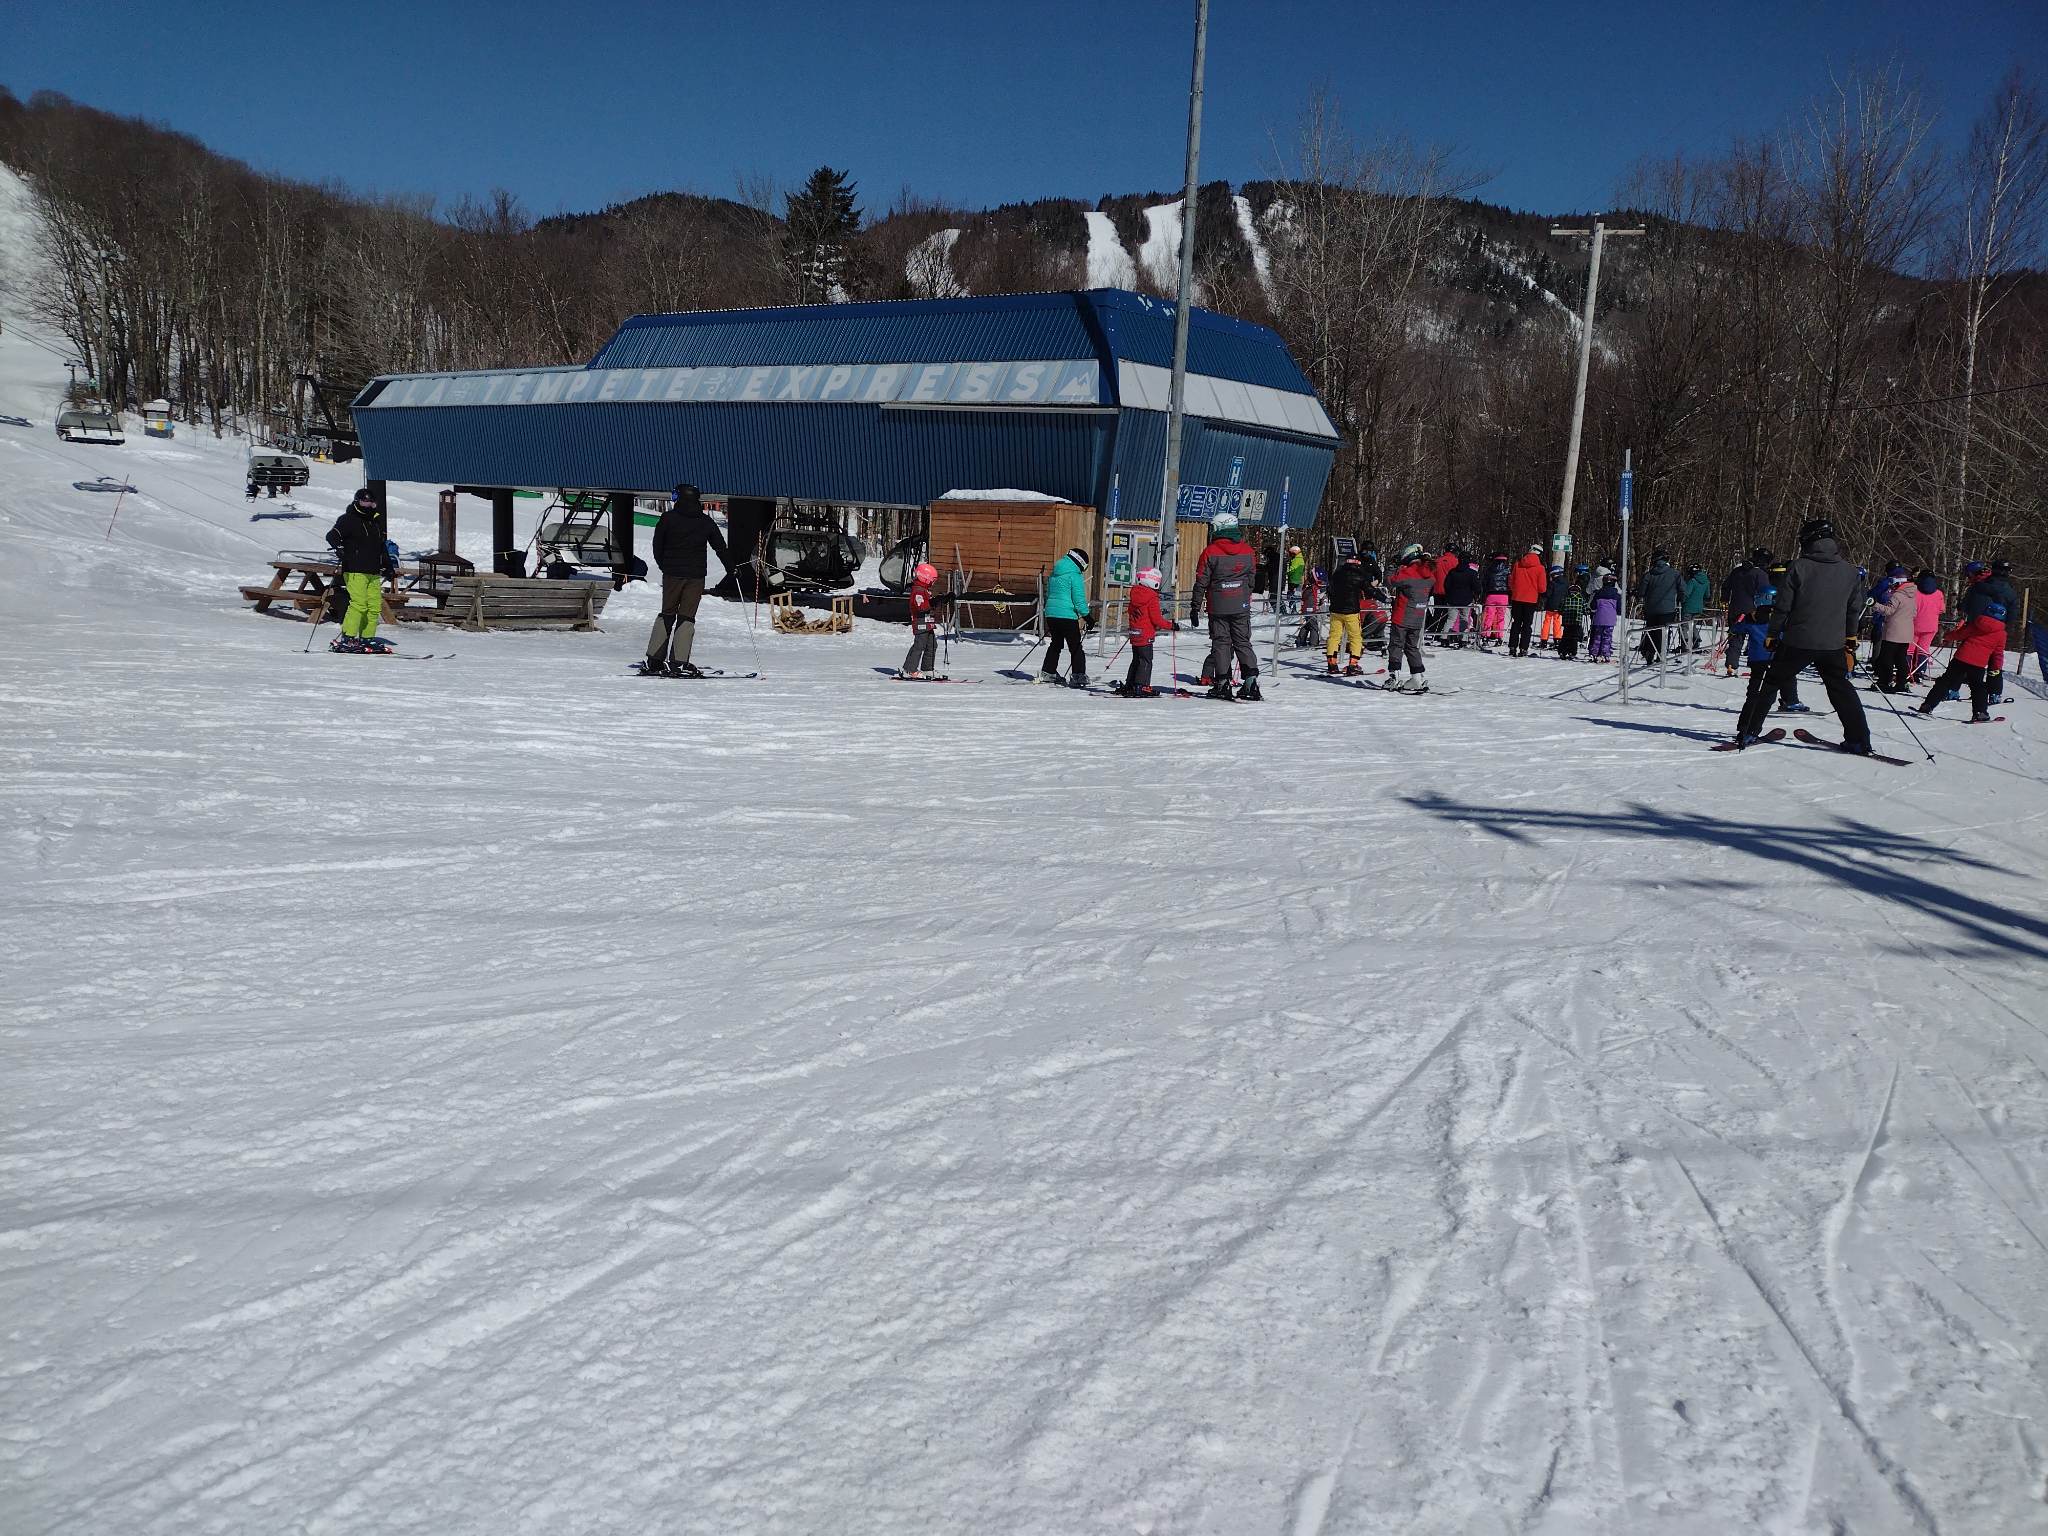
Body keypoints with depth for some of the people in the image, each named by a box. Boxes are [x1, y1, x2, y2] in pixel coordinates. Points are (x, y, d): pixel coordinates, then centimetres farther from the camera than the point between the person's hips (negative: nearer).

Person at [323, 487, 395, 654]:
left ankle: (366, 638, 9)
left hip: (373, 572, 7)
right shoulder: (349, 519, 0)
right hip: (355, 571, -7)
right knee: (359, 604, -17)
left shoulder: (376, 522, 22)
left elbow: (382, 547, 31)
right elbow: (332, 535, -12)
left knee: (375, 606, 2)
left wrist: (388, 566, 31)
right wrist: (339, 549, -30)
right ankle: (346, 639, -13)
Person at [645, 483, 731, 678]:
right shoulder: (706, 521, 3)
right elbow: (721, 546, 9)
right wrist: (731, 567, 22)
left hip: (672, 574, 0)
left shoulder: (668, 518, -1)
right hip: (696, 575, 0)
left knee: (666, 615, 11)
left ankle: (654, 661, 9)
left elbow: (657, 546, 2)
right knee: (686, 617, 2)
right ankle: (678, 663, -7)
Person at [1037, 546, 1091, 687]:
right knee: (1076, 647, -2)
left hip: (1050, 613, 8)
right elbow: (1079, 598, -13)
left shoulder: (1054, 574, 14)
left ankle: (1048, 672, 24)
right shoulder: (1074, 575, -10)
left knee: (1056, 644, 22)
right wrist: (1086, 615, -7)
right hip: (1067, 615, -8)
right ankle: (1077, 675, -9)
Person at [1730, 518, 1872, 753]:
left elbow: (1782, 606, -7)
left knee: (1770, 683, 9)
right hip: (1832, 644, 3)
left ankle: (1747, 732, 6)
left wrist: (1773, 635, 5)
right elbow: (1855, 609, 13)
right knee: (1842, 689, 17)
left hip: (1797, 642, -3)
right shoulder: (1849, 571, 4)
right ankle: (1859, 740, 12)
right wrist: (1850, 636, 26)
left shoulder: (1798, 567, -9)